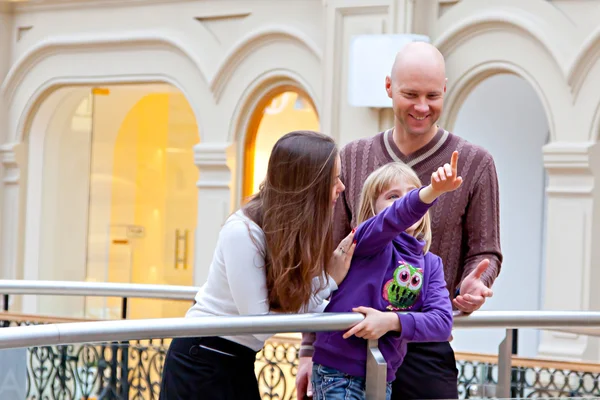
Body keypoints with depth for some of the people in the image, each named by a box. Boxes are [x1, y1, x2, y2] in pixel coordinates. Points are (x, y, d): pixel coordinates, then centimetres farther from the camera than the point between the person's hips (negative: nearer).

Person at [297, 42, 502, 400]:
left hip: (424, 348, -2)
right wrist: (309, 350, 7)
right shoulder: (354, 158, 7)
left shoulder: (474, 164, 1)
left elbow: (484, 253, 5)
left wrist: (473, 284, -19)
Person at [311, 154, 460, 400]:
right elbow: (398, 215, -32)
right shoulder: (368, 240, -9)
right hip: (338, 371, -6)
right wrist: (433, 191, -50)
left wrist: (393, 321, -21)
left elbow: (442, 322, -6)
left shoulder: (431, 264, 6)